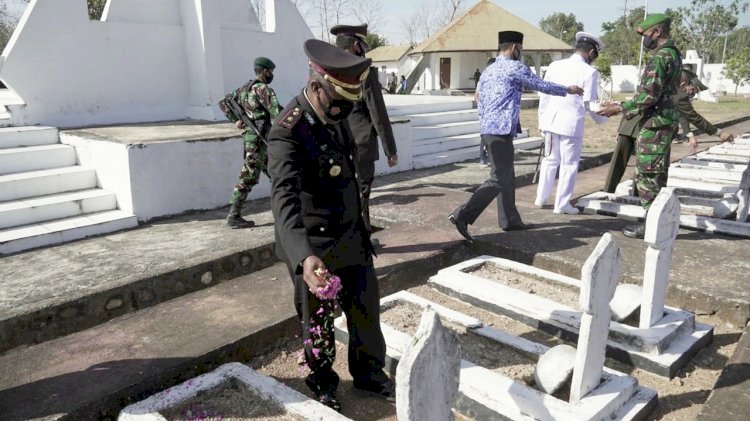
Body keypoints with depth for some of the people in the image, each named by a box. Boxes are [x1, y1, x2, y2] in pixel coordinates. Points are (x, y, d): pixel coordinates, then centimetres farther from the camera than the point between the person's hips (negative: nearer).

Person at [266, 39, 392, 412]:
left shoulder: (335, 118, 2)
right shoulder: (288, 133, -24)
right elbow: (285, 200, -37)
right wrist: (304, 256, -53)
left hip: (351, 238, 7)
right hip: (313, 248, -7)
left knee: (366, 307, 17)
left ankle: (369, 372, 39)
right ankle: (323, 383, 38)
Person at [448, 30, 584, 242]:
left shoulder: (487, 71, 18)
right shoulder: (515, 68, -5)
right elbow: (542, 85, 5)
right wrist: (567, 90, 20)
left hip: (487, 130, 9)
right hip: (501, 131, -9)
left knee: (507, 177, 17)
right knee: (498, 180, -8)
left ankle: (510, 220, 24)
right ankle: (462, 215, -16)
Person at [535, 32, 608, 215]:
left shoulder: (555, 66, 5)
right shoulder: (589, 72, -7)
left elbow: (543, 95, 7)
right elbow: (589, 103, -5)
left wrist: (542, 121, 17)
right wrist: (601, 119, 14)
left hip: (550, 121, 5)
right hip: (571, 123, -5)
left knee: (550, 160, 19)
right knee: (569, 164, 8)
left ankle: (541, 198, 24)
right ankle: (562, 204, 14)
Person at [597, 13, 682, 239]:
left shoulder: (661, 56, -17)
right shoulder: (673, 53, 15)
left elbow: (650, 95, -22)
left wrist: (620, 108, -14)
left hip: (655, 122, -10)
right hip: (663, 119, 10)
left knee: (646, 174, -5)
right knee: (657, 173, 14)